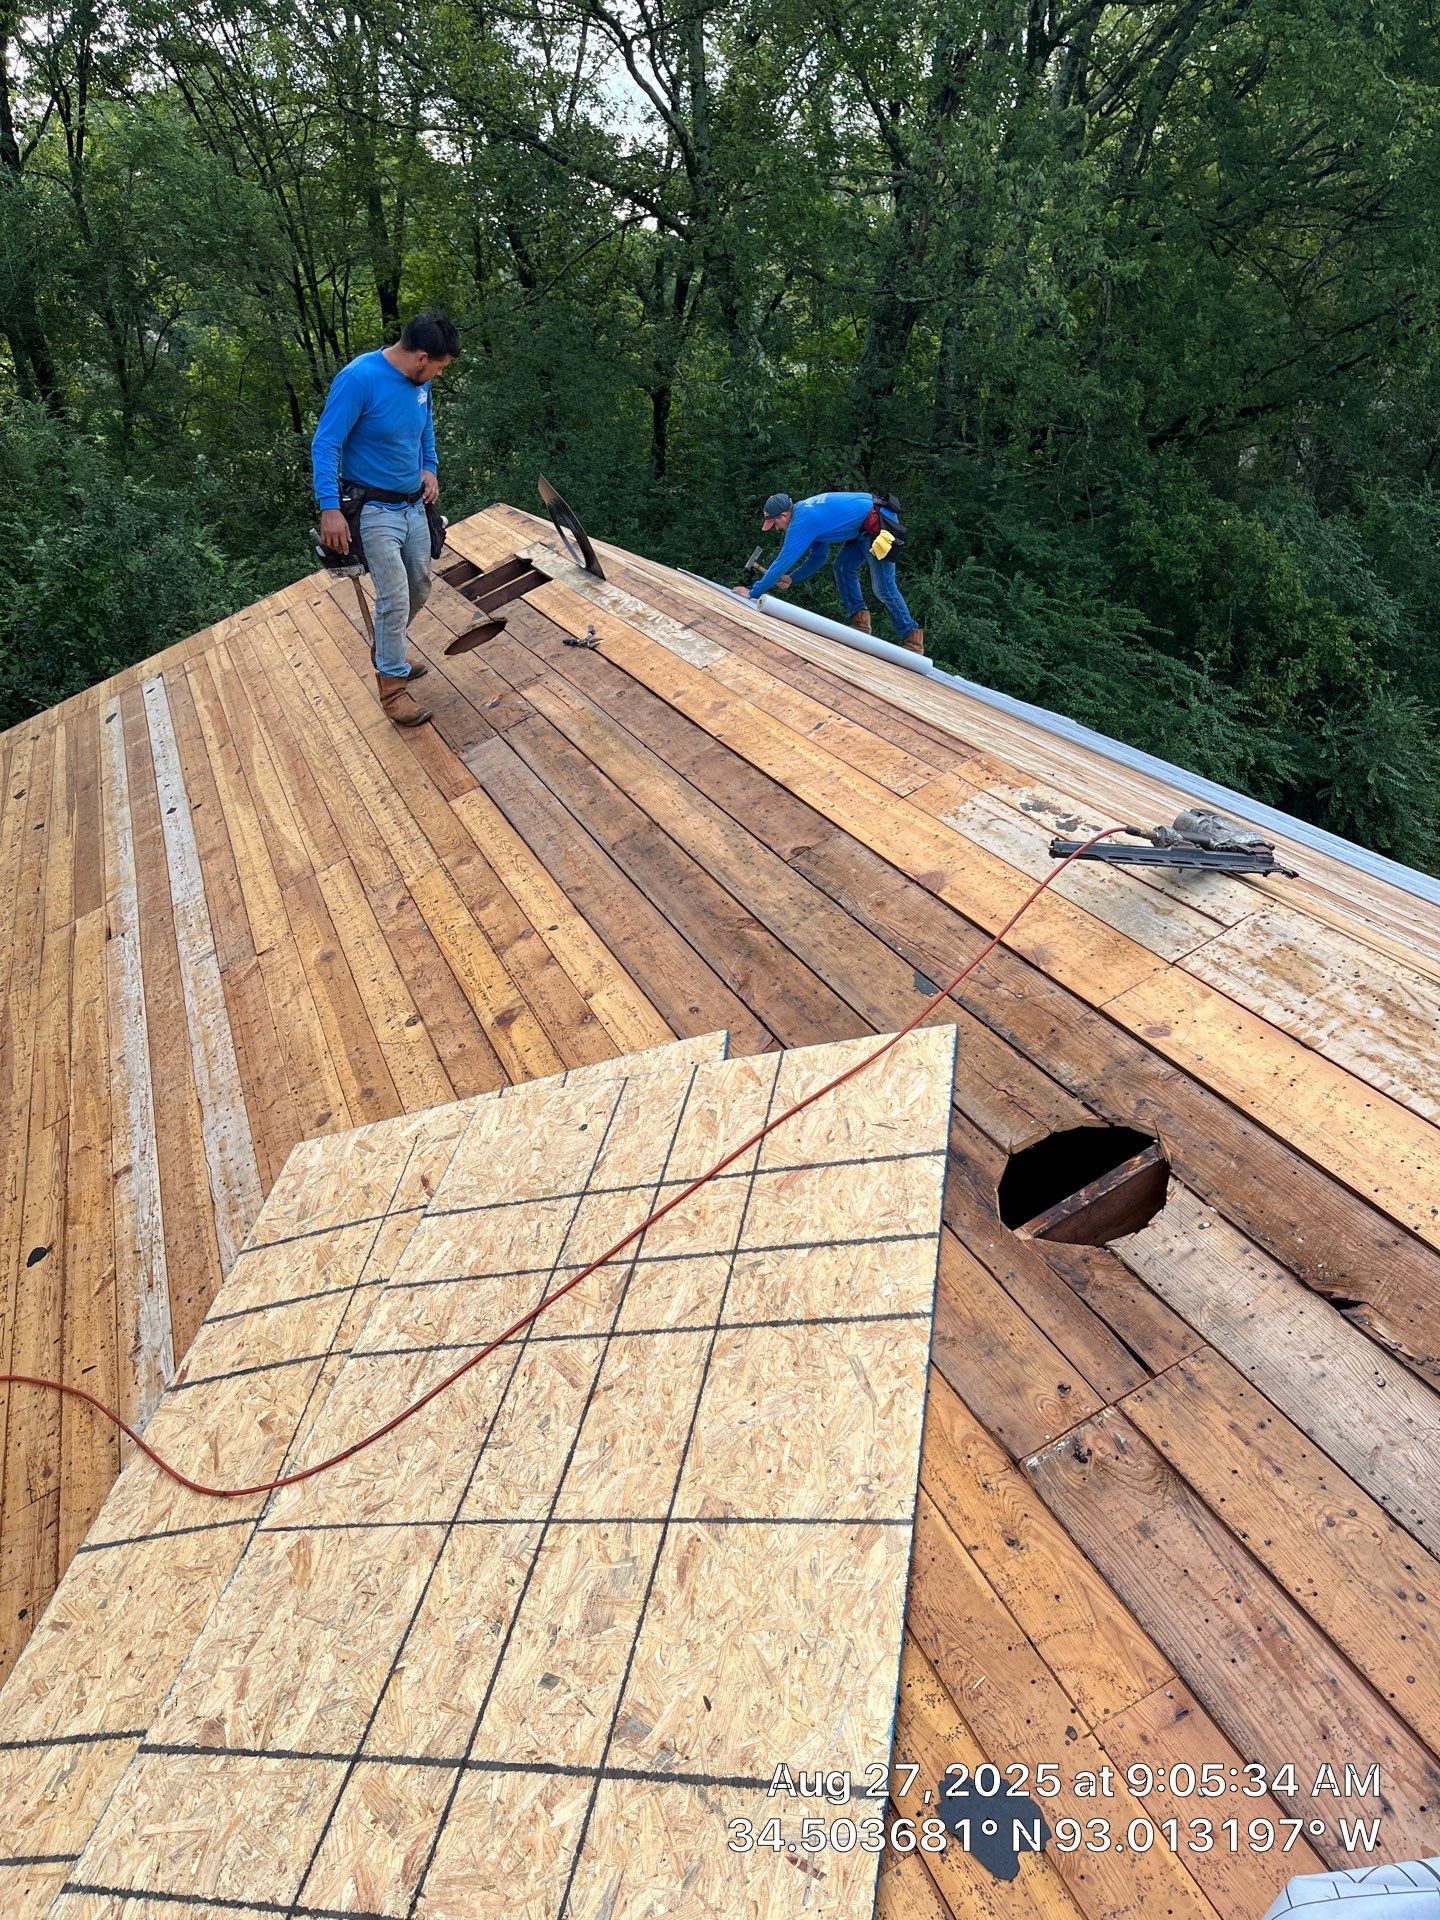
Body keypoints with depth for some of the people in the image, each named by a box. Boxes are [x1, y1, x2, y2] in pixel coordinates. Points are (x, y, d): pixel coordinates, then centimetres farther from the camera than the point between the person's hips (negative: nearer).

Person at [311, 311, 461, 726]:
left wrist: (430, 467, 7)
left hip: (414, 505, 8)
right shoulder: (358, 378, -21)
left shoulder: (419, 381, 1)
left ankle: (389, 650, 39)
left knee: (419, 589, 15)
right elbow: (325, 445, -20)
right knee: (395, 598, -11)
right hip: (374, 509, -7)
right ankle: (392, 687, 2)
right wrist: (330, 508, -27)